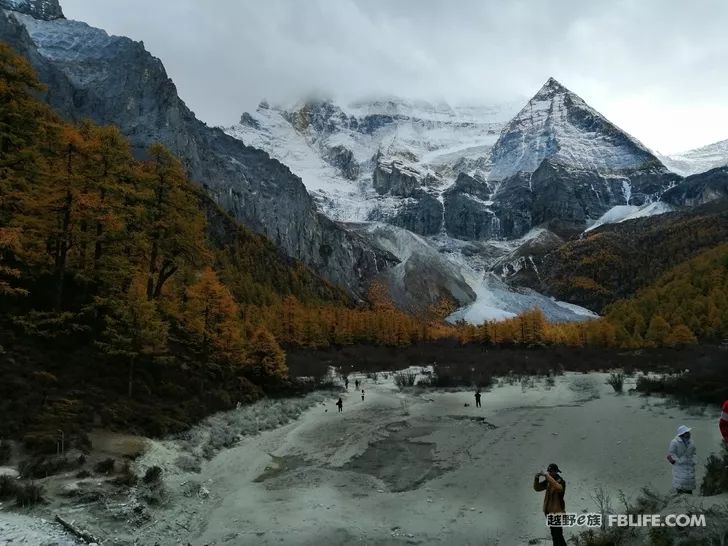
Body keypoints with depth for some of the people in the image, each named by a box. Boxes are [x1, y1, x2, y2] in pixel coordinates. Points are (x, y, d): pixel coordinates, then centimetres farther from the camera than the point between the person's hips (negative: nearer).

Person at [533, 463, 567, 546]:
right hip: (549, 511, 8)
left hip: (557, 512, -8)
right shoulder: (548, 481, 8)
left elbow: (558, 488, -38)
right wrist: (536, 478, -12)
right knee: (555, 534, 20)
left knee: (557, 535, -9)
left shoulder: (561, 482, -14)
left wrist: (548, 476, -37)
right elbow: (537, 488, 7)